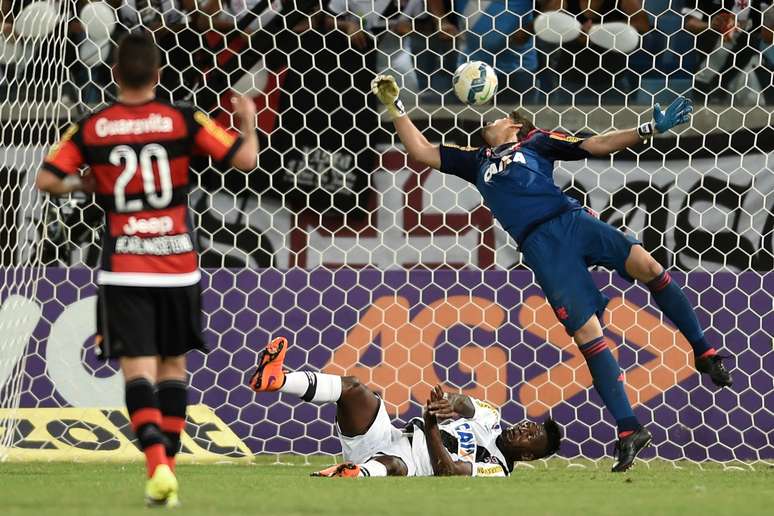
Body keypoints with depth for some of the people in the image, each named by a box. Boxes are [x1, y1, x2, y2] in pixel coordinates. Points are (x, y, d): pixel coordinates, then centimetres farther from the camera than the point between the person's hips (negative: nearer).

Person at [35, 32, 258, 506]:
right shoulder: (183, 120, -4)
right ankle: (169, 467, 14)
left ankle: (157, 463, -24)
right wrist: (249, 120, 14)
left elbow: (46, 180, -5)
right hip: (178, 265, 1)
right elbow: (246, 159, -6)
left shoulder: (90, 129, -2)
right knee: (173, 364, 15)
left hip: (123, 269, -1)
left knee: (138, 367, -3)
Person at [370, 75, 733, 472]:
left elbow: (597, 145, 17)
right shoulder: (476, 161, 30)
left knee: (645, 264, -24)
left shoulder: (534, 144, 24)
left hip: (571, 220, -1)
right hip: (540, 246, 1)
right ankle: (628, 431, -15)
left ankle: (704, 353, -10)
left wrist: (649, 130, 7)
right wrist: (394, 106, 21)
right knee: (586, 333, -13)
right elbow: (421, 152, 26)